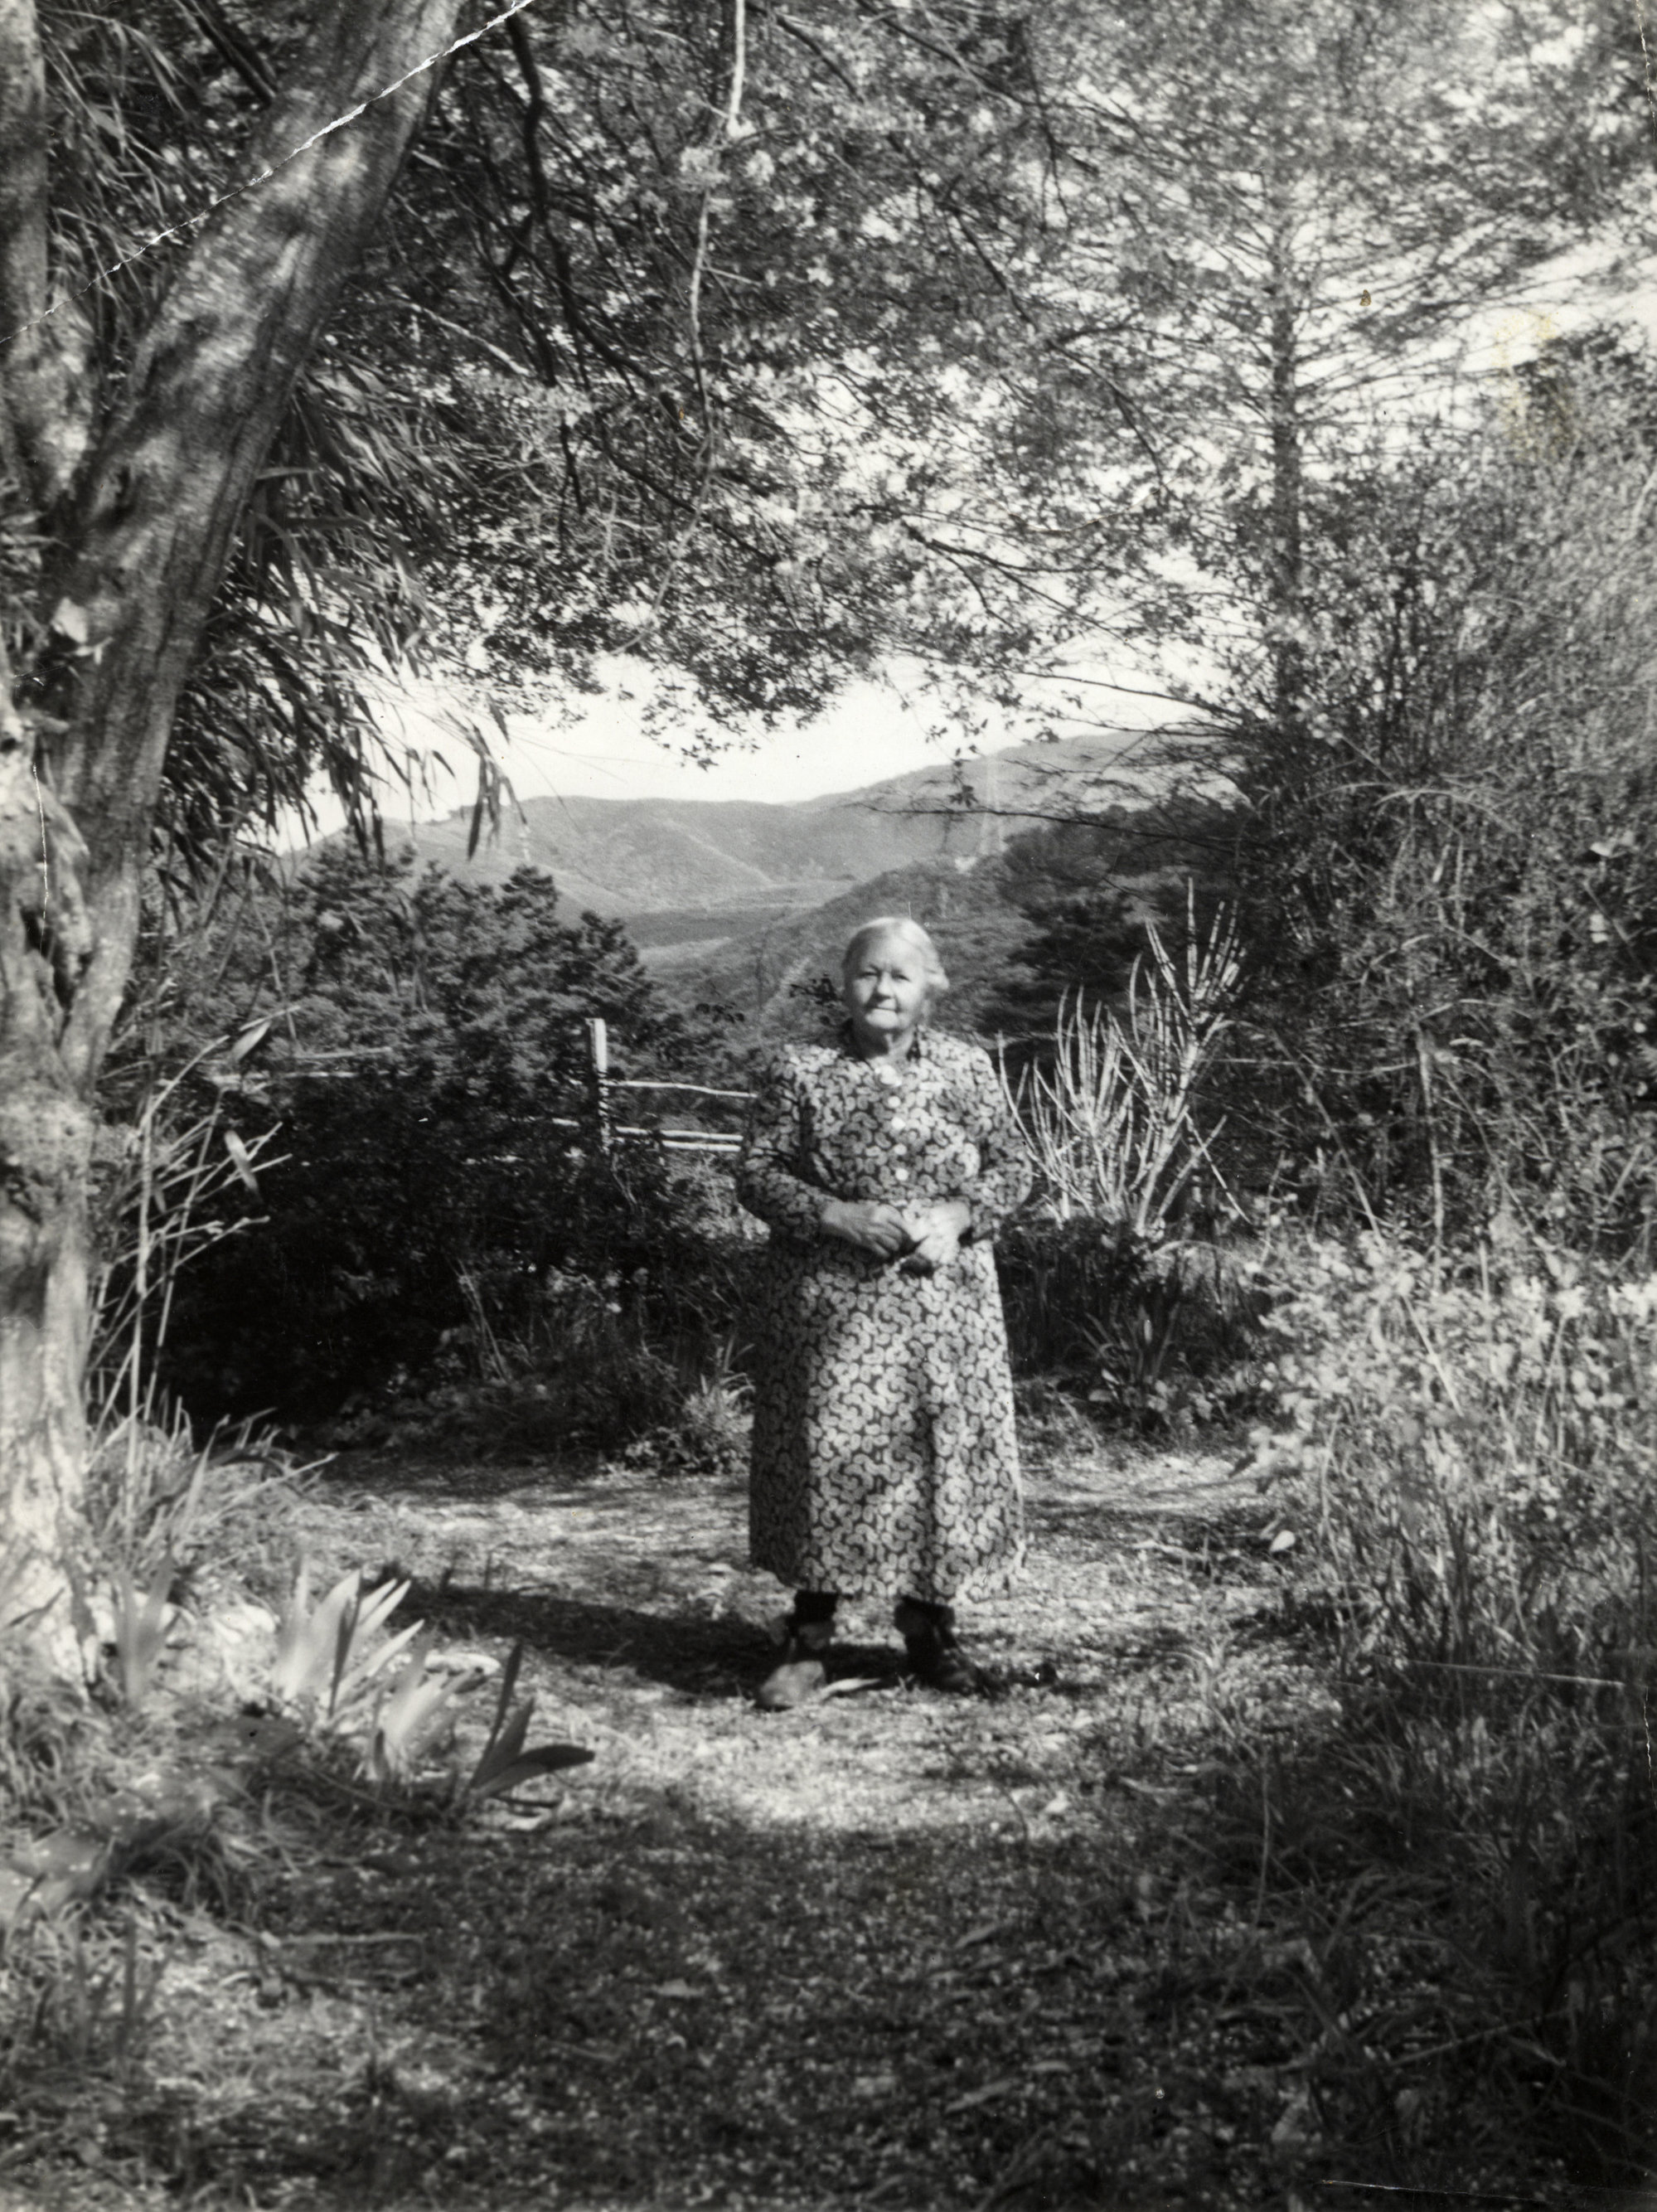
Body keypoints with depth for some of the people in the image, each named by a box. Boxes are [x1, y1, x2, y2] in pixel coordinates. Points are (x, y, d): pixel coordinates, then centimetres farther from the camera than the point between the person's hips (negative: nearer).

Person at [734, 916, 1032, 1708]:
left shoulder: (967, 1068, 6)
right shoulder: (799, 1073, -1)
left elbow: (1013, 1162, 7)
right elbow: (756, 1173, -3)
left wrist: (959, 1216, -11)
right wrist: (836, 1215, -17)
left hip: (946, 1300, 2)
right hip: (829, 1301, -2)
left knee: (947, 1450, 5)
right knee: (826, 1455, -5)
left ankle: (930, 1628, 21)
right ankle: (809, 1641, 5)